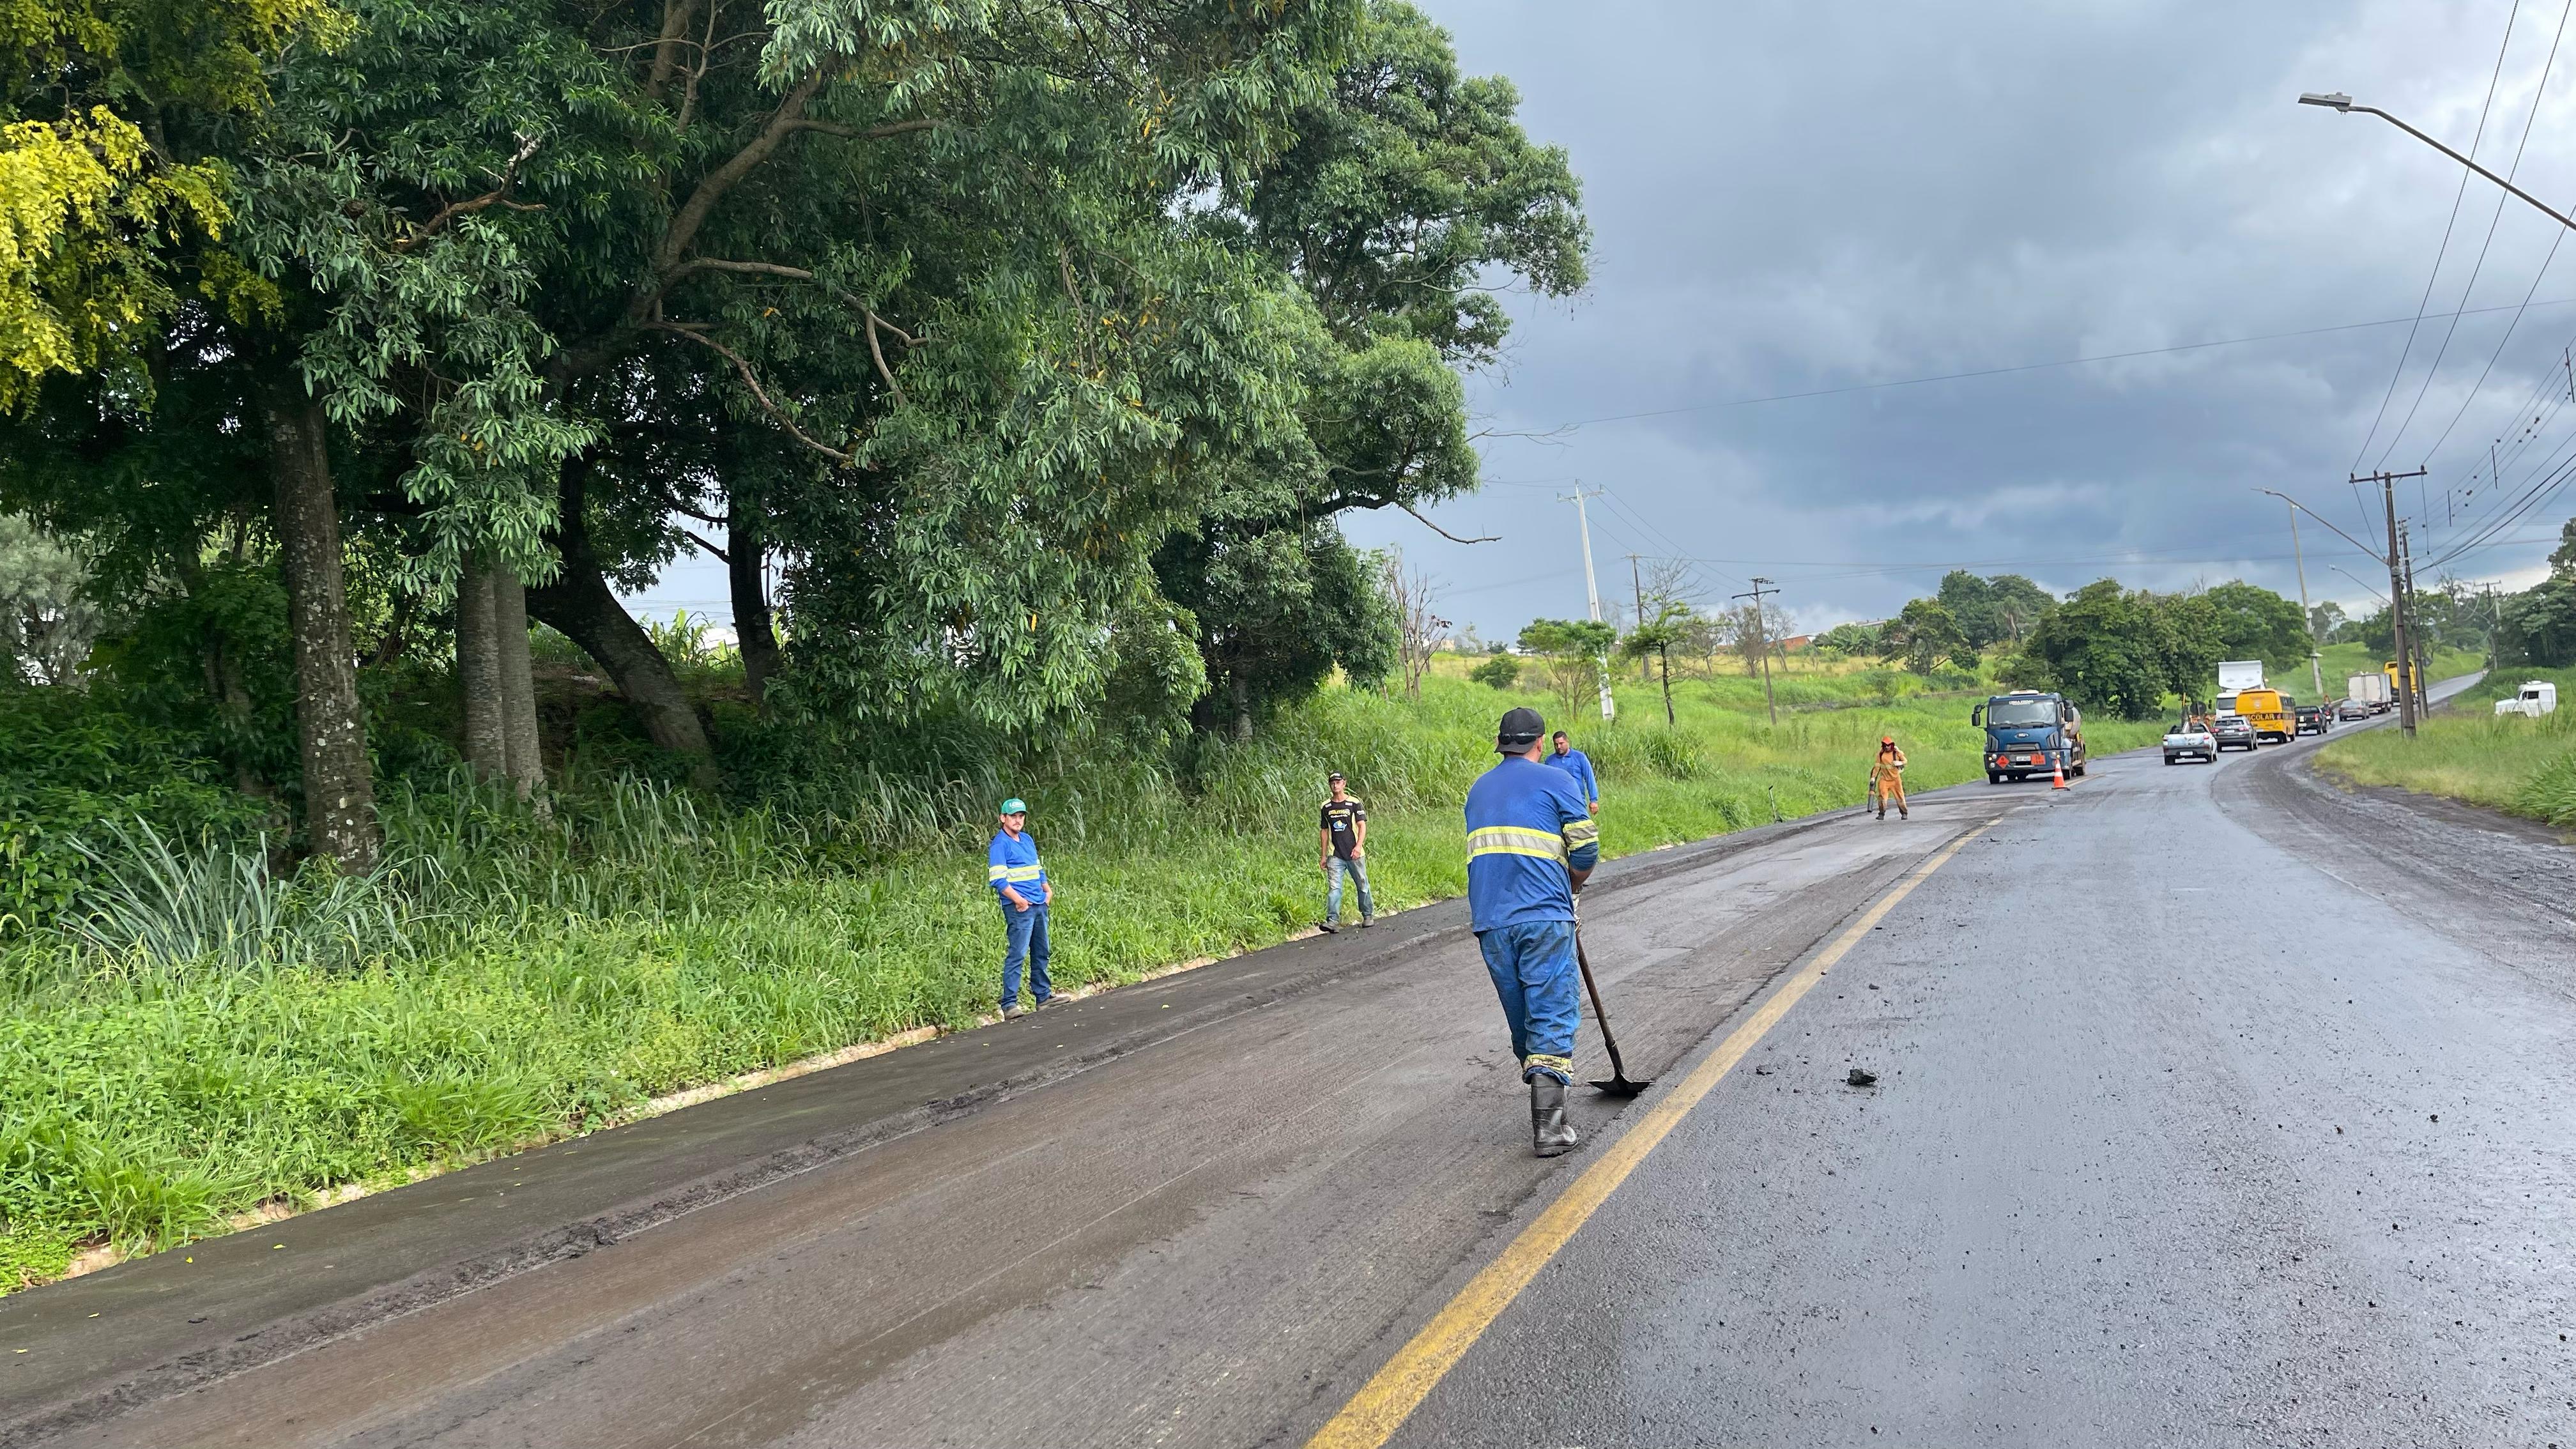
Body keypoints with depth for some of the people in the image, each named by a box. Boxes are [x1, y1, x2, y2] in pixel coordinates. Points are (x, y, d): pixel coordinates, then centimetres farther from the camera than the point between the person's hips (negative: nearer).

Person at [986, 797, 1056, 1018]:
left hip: (1039, 905, 8)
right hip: (1019, 908, -8)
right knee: (1017, 954, -11)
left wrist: (1048, 890, 12)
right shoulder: (999, 844, -8)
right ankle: (1009, 1005, -10)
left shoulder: (1028, 840, 18)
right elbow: (998, 879, -15)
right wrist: (1019, 900, -20)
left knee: (1041, 953, 14)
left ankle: (1044, 996, 24)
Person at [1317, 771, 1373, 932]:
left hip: (1355, 854, -2)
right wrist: (1323, 856, 11)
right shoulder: (1326, 807, 9)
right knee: (1333, 887, -11)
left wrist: (1359, 846, -20)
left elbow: (1362, 826, -5)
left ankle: (1368, 916, 25)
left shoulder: (1354, 803, -1)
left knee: (1362, 885, 9)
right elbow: (1324, 831, 14)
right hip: (1335, 856, 2)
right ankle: (1332, 920, -17)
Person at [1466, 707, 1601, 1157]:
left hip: (1490, 921, 5)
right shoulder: (1556, 781, 1)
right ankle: (1548, 1127, -8)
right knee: (1553, 1016, -2)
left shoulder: (1478, 789, 19)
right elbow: (1586, 850, -3)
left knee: (1522, 1019, 15)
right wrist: (1571, 886, 18)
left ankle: (1546, 1102, 24)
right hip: (1544, 917, -5)